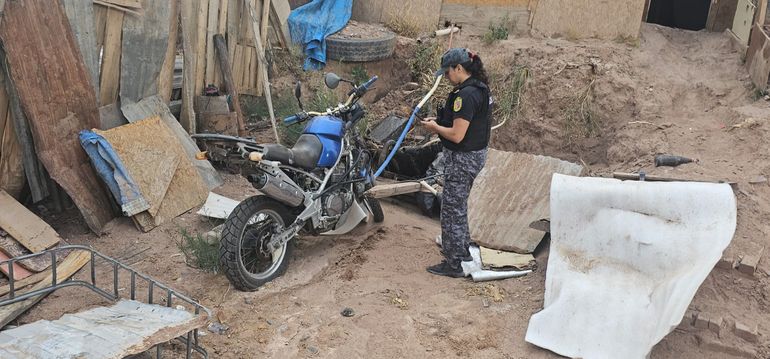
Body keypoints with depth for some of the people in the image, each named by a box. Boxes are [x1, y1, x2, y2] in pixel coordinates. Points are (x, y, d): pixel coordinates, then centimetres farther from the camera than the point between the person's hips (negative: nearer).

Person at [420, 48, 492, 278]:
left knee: (451, 208, 1)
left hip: (462, 159, -10)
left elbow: (457, 135, -26)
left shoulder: (466, 95, -24)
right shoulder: (480, 89, 7)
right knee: (459, 205, 25)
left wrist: (435, 127, -9)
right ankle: (462, 249, 40)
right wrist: (440, 121, 8)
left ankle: (453, 264, 10)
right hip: (476, 154, 10)